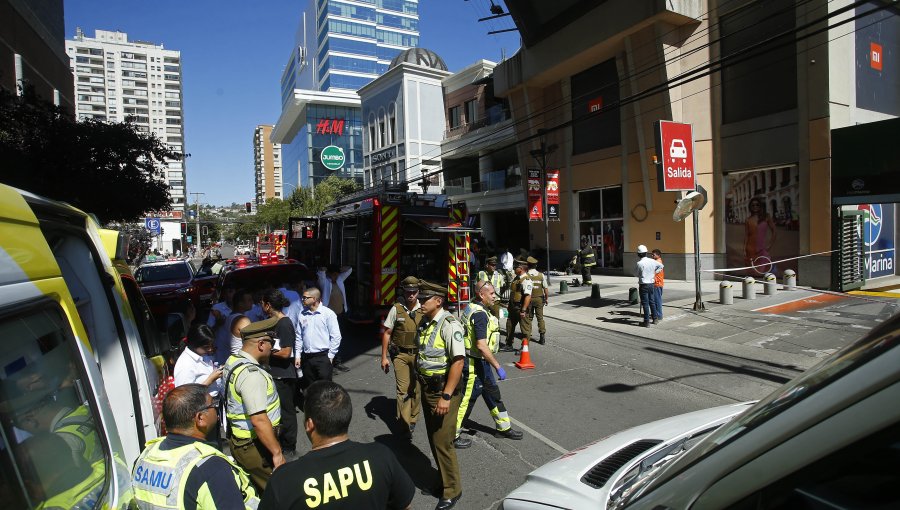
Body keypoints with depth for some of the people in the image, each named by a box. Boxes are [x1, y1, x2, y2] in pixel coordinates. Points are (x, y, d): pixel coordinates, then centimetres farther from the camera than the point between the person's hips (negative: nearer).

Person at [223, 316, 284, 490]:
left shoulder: (233, 360, 3)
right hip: (255, 445, -9)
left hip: (238, 437, 9)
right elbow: (259, 420, -30)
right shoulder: (251, 374, -27)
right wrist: (277, 452, -24)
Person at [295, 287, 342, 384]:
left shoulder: (328, 313, -6)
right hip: (306, 357, 5)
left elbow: (336, 336, -6)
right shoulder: (302, 314, 7)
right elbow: (299, 336, 12)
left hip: (323, 357, -5)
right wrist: (298, 355, 8)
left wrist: (330, 355, -7)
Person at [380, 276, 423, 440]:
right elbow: (387, 333, 0)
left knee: (415, 389, 10)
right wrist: (384, 357, -2)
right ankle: (405, 425, -1)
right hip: (400, 354, -2)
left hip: (418, 354, 2)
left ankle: (412, 420, 27)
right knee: (403, 389, -6)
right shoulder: (396, 309, -6)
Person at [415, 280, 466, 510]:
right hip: (427, 388, 8)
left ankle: (452, 490, 19)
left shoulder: (449, 324, -20)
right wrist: (419, 383, 15)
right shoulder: (424, 323, 5)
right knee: (433, 439, 19)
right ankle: (443, 480, 39)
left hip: (443, 390, -8)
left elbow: (458, 361, -25)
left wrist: (446, 396, -26)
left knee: (442, 442, 0)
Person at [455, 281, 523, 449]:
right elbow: (481, 345, -30)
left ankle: (503, 427, 35)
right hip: (475, 364, -10)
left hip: (480, 362, 10)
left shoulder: (472, 308, 8)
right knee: (466, 399, 2)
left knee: (493, 394, 20)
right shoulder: (480, 314, -24)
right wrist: (498, 367, -25)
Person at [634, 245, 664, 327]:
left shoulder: (639, 263, -17)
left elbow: (636, 274, -4)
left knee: (645, 303, -2)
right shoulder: (652, 261, 0)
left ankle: (646, 322, 0)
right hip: (651, 284, 6)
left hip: (643, 285, -6)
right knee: (652, 302, 18)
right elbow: (661, 266, 17)